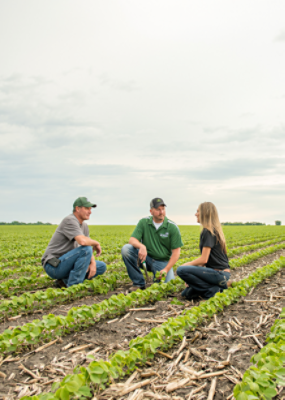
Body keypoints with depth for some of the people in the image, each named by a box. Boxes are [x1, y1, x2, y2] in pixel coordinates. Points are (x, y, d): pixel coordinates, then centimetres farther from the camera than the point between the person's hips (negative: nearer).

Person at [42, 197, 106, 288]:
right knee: (85, 249, -28)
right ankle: (73, 285, -19)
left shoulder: (84, 226, 12)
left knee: (101, 267, 5)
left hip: (66, 264, 9)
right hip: (54, 267, -9)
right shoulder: (70, 221, -18)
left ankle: (65, 281, 2)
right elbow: (83, 241, -33)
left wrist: (93, 263, -10)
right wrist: (96, 243, -12)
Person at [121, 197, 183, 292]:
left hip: (162, 262, -2)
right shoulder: (143, 222, -2)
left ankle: (158, 277, 13)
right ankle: (139, 283, -11)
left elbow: (176, 251, -8)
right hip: (145, 257, 2)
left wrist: (166, 269, -19)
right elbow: (132, 240, -10)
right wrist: (141, 246, -34)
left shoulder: (172, 227, -8)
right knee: (126, 249, -25)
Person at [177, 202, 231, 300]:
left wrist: (187, 264, -2)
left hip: (219, 273, -9)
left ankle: (213, 289, -12)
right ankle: (220, 285, 5)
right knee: (187, 294, 9)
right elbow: (205, 259, 15)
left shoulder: (208, 232, -15)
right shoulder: (214, 230, 16)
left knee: (181, 270, -20)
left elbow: (203, 259, -19)